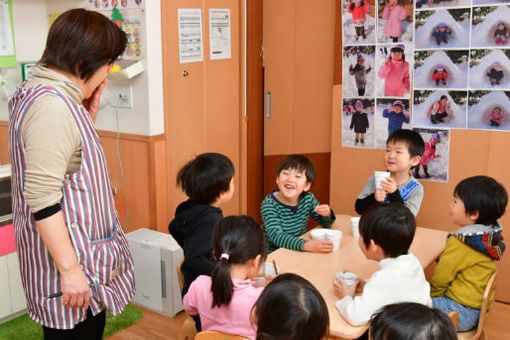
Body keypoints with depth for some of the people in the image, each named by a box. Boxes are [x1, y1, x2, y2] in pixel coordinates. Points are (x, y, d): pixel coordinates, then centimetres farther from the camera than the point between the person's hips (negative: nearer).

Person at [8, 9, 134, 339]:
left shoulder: (42, 93, 9)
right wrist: (69, 269, -21)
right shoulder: (51, 105, -22)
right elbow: (42, 198, -25)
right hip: (66, 254, -10)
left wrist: (88, 113, 6)